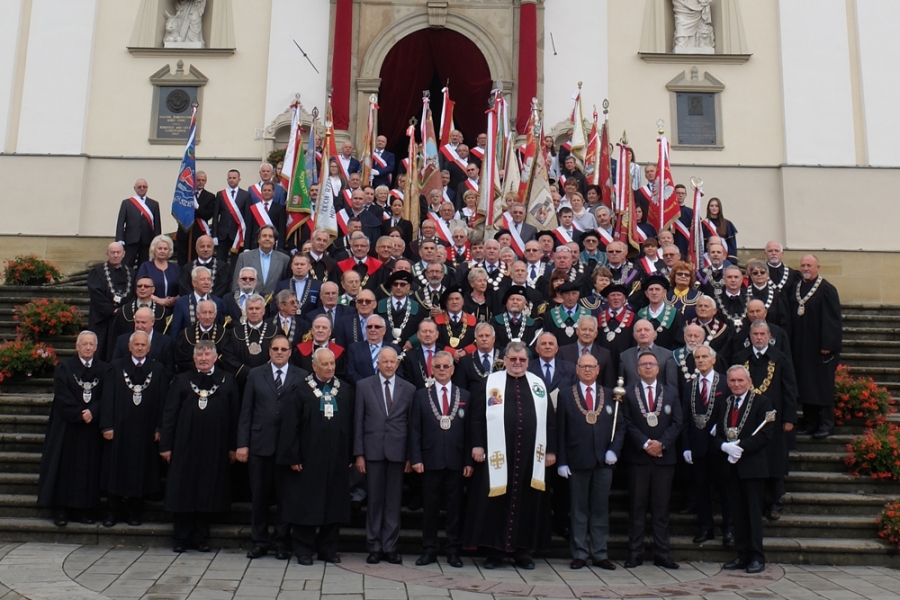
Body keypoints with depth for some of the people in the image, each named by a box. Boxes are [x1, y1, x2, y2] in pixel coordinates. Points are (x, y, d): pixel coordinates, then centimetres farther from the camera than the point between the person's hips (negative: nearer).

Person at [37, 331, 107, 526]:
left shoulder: (103, 369, 6)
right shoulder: (64, 367, 0)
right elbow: (62, 396, -9)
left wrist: (92, 412, -16)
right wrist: (80, 414, -15)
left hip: (92, 428, 2)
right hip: (67, 427, -2)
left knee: (89, 468, 4)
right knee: (65, 466, 1)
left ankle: (82, 508, 12)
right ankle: (61, 508, 7)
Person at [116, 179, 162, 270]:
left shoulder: (154, 204, 12)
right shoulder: (126, 203, 9)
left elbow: (157, 225, 7)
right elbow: (120, 223, 4)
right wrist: (120, 240, -7)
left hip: (147, 241, 1)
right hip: (131, 240, -1)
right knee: (125, 267, -3)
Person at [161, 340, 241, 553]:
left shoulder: (227, 381, 5)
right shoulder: (182, 380, 6)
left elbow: (234, 415, 4)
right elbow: (169, 414, 4)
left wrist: (233, 447, 0)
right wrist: (165, 445, -3)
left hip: (215, 447, 0)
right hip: (185, 446, 0)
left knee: (208, 493, 6)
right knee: (182, 493, 4)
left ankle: (201, 538, 17)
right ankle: (182, 538, 15)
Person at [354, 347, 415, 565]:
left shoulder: (408, 389, 6)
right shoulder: (363, 386, 5)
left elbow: (412, 424, 6)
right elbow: (358, 422, 3)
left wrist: (411, 456, 1)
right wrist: (358, 454, -2)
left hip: (397, 452, 1)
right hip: (373, 451, 0)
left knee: (394, 501, 5)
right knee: (374, 500, 4)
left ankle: (390, 547, 14)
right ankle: (374, 547, 14)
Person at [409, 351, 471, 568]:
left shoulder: (464, 396, 7)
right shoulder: (421, 395, 5)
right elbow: (415, 429, 3)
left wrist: (469, 461, -1)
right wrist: (415, 458, -6)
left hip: (456, 461, 1)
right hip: (430, 460, 0)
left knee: (454, 507, 6)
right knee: (430, 507, 6)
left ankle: (453, 551, 15)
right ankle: (429, 550, 16)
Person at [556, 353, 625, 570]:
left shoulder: (610, 394, 10)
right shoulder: (565, 394, 4)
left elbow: (620, 425, 9)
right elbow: (560, 430, 0)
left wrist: (614, 450, -7)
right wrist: (562, 461, -6)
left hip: (604, 461, 2)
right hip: (577, 460, -2)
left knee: (601, 509, 7)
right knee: (578, 510, 5)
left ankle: (600, 554, 15)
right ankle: (579, 553, 13)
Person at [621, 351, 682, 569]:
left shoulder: (671, 392, 11)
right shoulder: (628, 392, 4)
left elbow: (677, 422, 4)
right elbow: (627, 423, -3)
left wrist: (661, 443, -10)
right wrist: (645, 444, -13)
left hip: (664, 456, 2)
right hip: (637, 456, -2)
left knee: (661, 507, 5)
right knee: (637, 506, 3)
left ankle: (662, 553, 10)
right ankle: (635, 552, 8)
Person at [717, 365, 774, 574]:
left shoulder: (761, 402, -4)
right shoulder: (724, 404, 13)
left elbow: (765, 435, -11)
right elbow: (718, 434, 13)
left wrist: (740, 447, -17)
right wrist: (725, 446, -9)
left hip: (753, 465, -5)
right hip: (731, 465, 5)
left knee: (754, 513, -1)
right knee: (738, 513, 9)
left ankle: (757, 558, 5)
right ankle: (742, 555, 15)